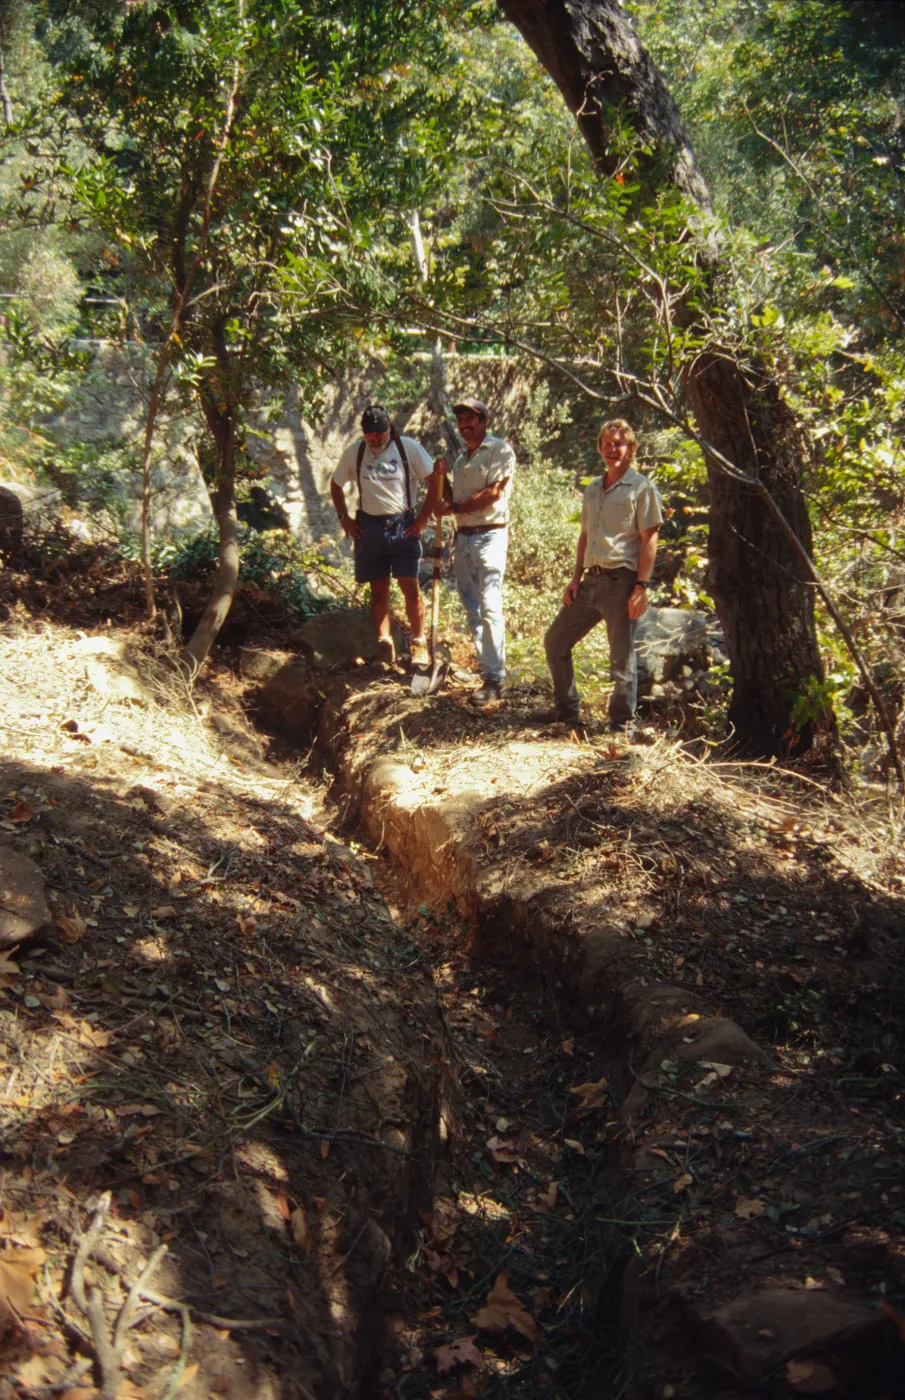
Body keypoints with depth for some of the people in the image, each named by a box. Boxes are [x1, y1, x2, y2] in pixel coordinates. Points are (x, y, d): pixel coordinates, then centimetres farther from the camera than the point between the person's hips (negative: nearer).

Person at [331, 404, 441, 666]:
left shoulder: (408, 448, -4)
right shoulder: (354, 452, 3)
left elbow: (435, 480, -1)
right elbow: (336, 485, 16)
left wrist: (423, 518, -5)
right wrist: (344, 518, 6)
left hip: (403, 526, -2)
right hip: (369, 527, 2)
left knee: (410, 586, -5)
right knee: (378, 589, 3)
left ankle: (419, 644, 5)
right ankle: (384, 643, 7)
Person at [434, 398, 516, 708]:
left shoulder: (500, 450, -5)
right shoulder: (460, 457, 20)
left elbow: (494, 493, -16)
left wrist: (456, 507, -9)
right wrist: (441, 477, 5)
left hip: (489, 535, -8)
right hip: (463, 537, 8)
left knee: (489, 608, -13)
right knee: (471, 607, 10)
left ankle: (495, 678, -12)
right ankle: (485, 664, 21)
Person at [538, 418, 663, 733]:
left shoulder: (641, 488, -4)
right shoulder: (593, 489, 17)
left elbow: (649, 540, -9)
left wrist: (642, 586, -16)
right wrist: (576, 577, 13)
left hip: (621, 581, -7)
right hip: (591, 580, 7)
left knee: (622, 657, -1)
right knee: (555, 641, 10)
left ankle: (623, 722, 14)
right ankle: (567, 706, 25)